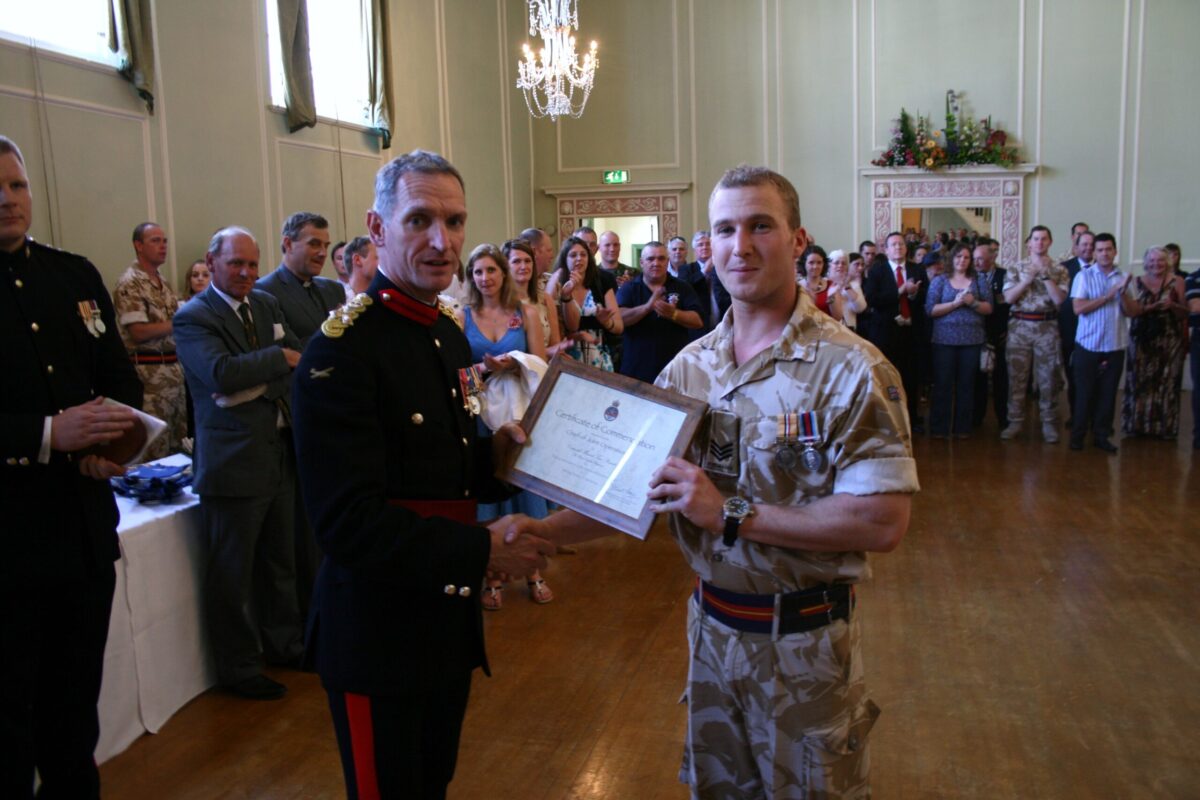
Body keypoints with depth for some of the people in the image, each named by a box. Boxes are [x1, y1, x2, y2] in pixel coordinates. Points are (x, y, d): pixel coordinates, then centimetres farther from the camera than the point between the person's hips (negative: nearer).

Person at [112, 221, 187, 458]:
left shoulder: (164, 283, 15)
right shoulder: (129, 284, -10)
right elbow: (139, 332, -18)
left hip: (174, 368, 8)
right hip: (150, 372, -8)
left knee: (178, 441, 13)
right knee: (155, 448, -4)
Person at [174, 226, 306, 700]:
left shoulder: (267, 305, 11)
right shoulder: (193, 318, -10)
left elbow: (298, 359, 4)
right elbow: (221, 374, -26)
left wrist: (252, 382, -11)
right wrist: (279, 359, -17)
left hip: (279, 453, 7)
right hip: (233, 463, -7)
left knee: (281, 561, 19)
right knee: (232, 572, 6)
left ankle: (283, 644, 36)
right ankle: (238, 667, 20)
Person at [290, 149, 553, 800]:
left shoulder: (452, 336, 7)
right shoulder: (340, 352, -20)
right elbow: (347, 521, -24)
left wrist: (492, 454, -3)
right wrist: (482, 550, -24)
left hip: (450, 619, 8)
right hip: (378, 633, -8)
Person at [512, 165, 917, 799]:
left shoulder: (851, 368, -16)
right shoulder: (689, 367, 1)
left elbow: (883, 522, -22)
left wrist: (732, 513, -24)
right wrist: (544, 529, -10)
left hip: (806, 639, -4)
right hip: (711, 625, 5)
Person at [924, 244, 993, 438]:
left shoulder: (980, 280, 11)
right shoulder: (939, 280, 6)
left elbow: (989, 308, 5)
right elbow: (930, 309, -4)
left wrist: (973, 302, -13)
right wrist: (955, 303, -14)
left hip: (972, 339, 2)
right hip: (945, 339, -2)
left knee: (966, 384, 5)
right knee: (943, 384, -3)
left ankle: (963, 428, 13)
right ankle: (939, 428, 4)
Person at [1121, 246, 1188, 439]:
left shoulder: (1176, 282, 3)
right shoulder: (1136, 283, 6)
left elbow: (1185, 313, 4)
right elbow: (1131, 311, -5)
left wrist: (1172, 305, -16)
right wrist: (1154, 306, -17)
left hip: (1169, 342, -1)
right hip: (1142, 342, 1)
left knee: (1166, 384, 1)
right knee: (1140, 384, 1)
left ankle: (1164, 427, 10)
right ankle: (1138, 425, 10)